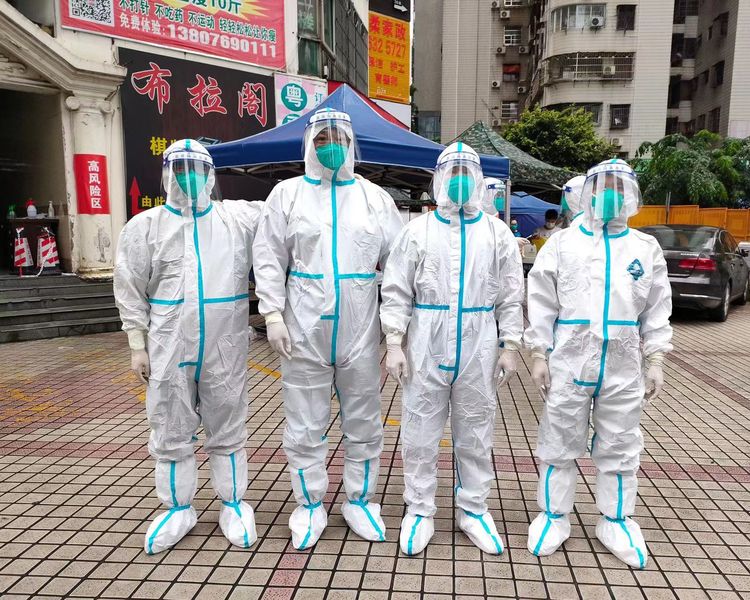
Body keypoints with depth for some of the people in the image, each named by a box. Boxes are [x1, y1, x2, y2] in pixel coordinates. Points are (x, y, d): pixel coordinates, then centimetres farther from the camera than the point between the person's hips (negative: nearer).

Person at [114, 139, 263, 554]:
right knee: (171, 435, 12)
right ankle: (178, 509, 31)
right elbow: (131, 292, 4)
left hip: (224, 349, 0)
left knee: (227, 431, 12)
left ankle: (233, 504, 29)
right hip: (168, 350, 1)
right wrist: (137, 345, 1)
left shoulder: (242, 219, 2)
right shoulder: (144, 226, 3)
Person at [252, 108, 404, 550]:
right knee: (305, 426, 8)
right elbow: (269, 260, 3)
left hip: (361, 331, 1)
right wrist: (273, 314, -8)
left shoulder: (375, 197, 8)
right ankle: (310, 506, 27)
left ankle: (361, 500, 30)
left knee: (364, 424, 11)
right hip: (305, 331, -1)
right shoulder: (288, 193, 5)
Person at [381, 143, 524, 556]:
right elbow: (396, 293, 0)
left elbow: (510, 297, 7)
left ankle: (473, 510, 28)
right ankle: (419, 511, 22)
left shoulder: (497, 233, 7)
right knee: (420, 433, 6)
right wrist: (394, 344, -7)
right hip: (426, 347, -1)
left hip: (478, 349, 1)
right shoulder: (417, 231, 2)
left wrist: (510, 347, 2)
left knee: (475, 435, 12)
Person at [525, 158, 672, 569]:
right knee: (559, 443, 8)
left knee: (620, 448, 13)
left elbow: (657, 312, 9)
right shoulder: (561, 243, 1)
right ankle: (553, 516, 25)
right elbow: (542, 304, -1)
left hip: (623, 367, 2)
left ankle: (616, 521, 30)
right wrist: (538, 355, -5)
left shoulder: (647, 249, 7)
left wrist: (654, 361, 3)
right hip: (568, 363, -2)